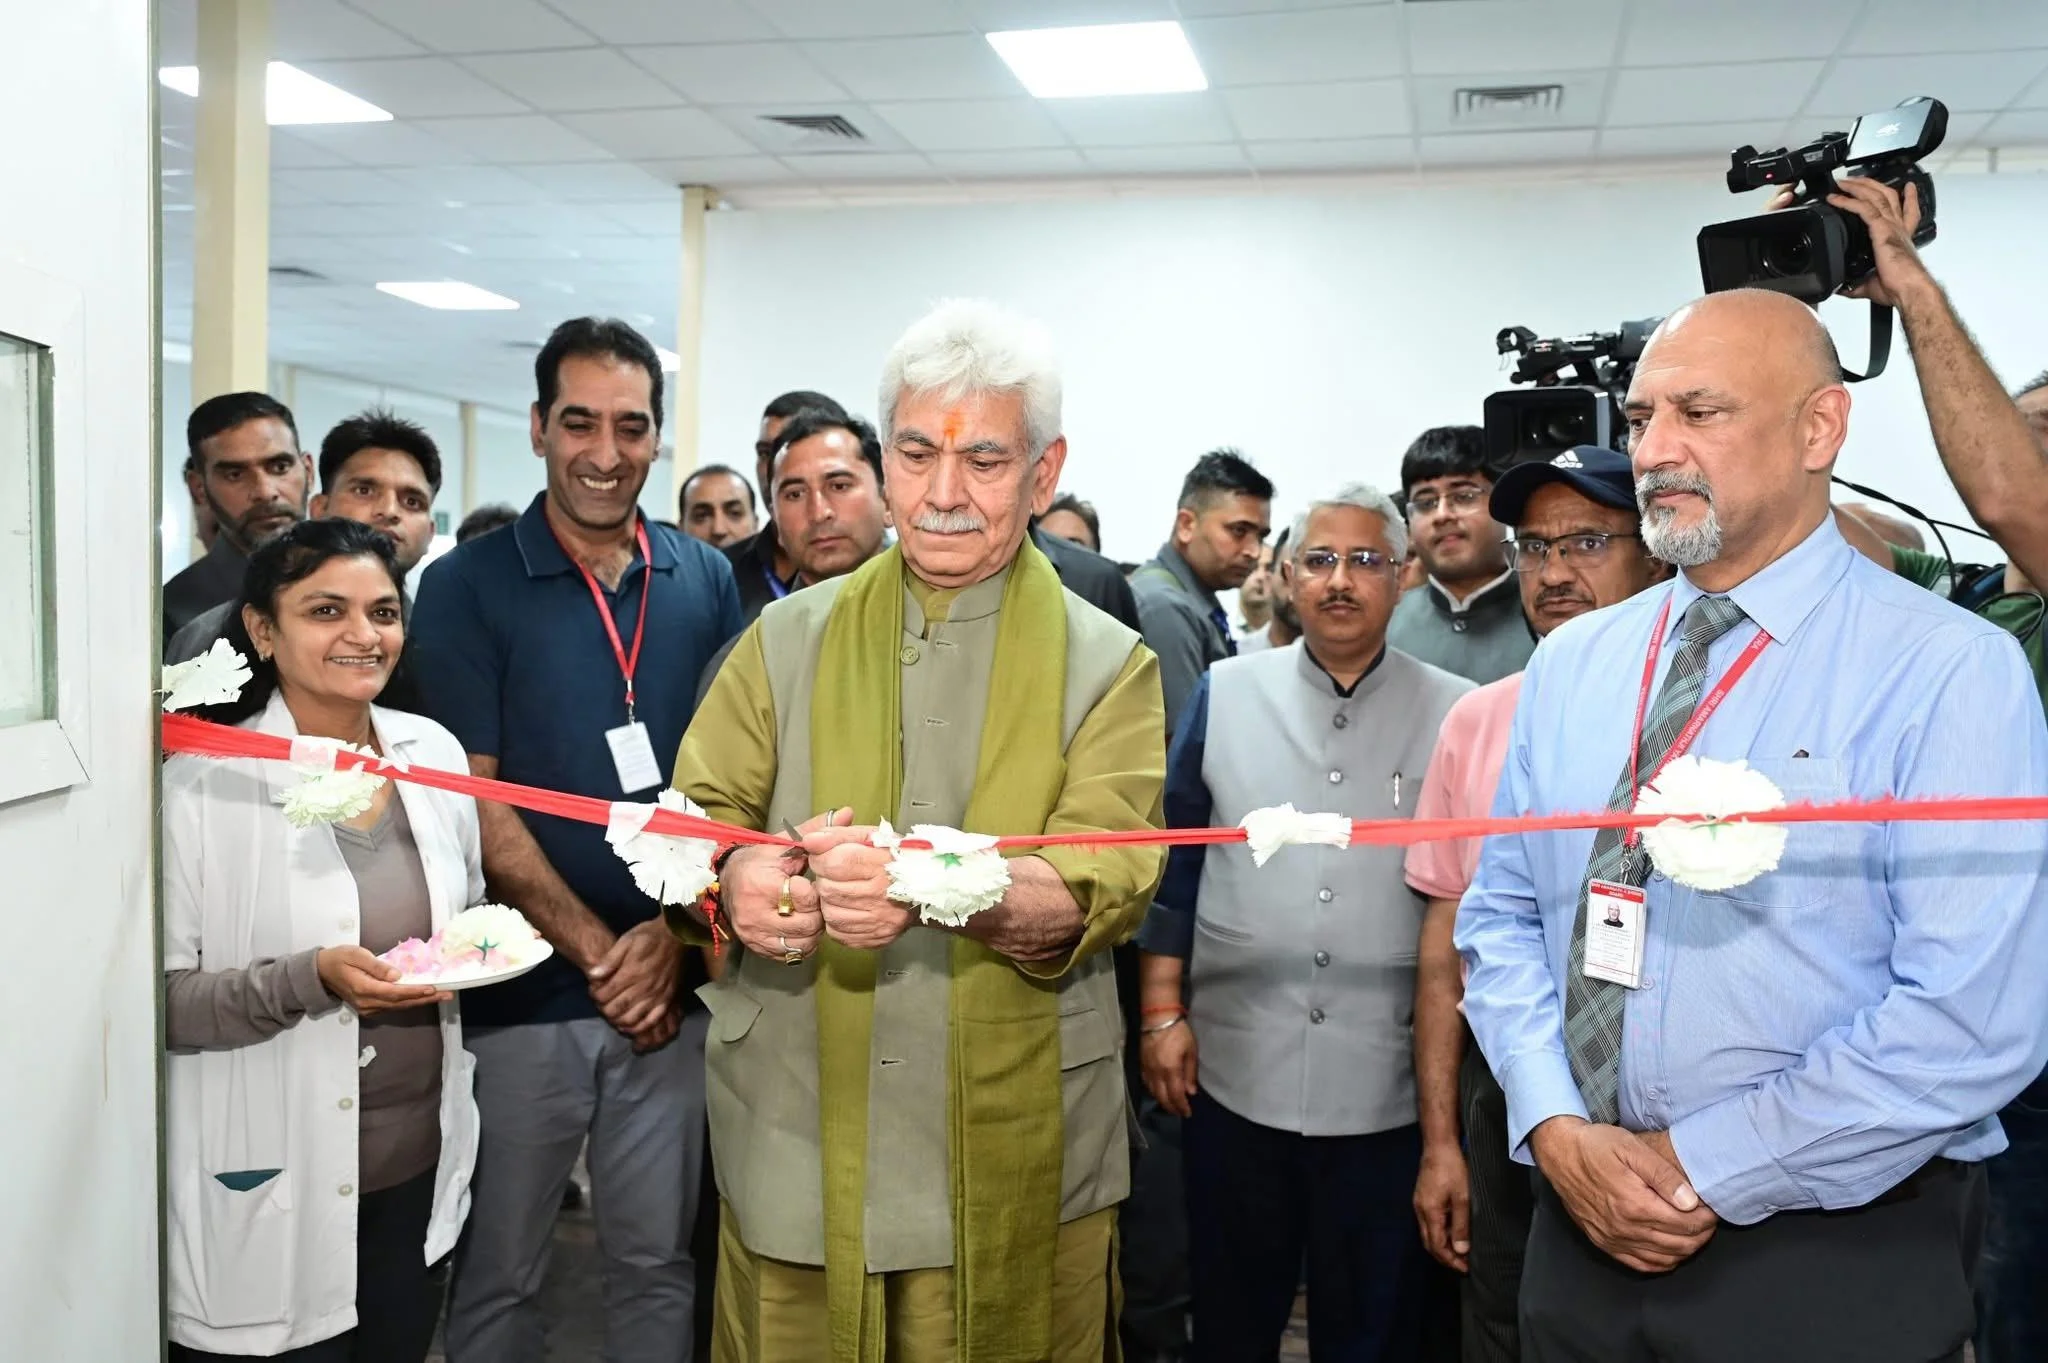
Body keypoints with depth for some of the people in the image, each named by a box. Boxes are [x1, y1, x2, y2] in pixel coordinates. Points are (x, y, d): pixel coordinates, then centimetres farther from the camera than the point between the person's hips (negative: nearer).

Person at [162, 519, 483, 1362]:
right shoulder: (202, 781, -15)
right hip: (271, 1193, -5)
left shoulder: (434, 751, 1)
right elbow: (158, 999, -14)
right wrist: (309, 980, -27)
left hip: (418, 1165, 5)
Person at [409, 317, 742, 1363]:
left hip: (671, 989, 3)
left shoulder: (706, 582, 4)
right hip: (520, 996, -2)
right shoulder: (466, 587, -5)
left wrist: (672, 935, -8)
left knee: (656, 1263, 15)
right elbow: (474, 802, -9)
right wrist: (598, 951, -12)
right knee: (499, 1274, 12)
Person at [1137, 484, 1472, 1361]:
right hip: (1234, 1074, 1)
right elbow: (1175, 863, 4)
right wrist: (1163, 1013, 0)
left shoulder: (1456, 714, -1)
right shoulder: (1226, 693, 3)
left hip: (1389, 1090, -1)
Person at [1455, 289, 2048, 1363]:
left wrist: (1707, 1168, -15)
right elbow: (1502, 914, 6)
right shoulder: (1571, 663, 5)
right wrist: (1555, 1130, -8)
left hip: (1836, 1262, -4)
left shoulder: (1949, 671, -11)